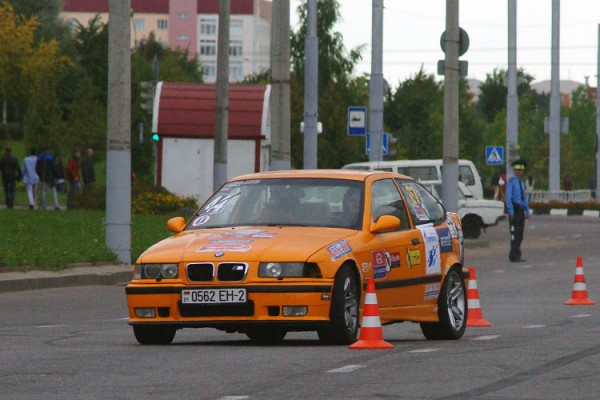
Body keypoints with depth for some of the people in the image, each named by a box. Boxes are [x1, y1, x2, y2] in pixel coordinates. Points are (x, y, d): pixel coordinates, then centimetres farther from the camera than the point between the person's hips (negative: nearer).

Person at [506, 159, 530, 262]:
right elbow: (508, 197, -13)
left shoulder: (522, 183, 18)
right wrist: (511, 211, -19)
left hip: (521, 210, 8)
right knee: (515, 233, -11)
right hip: (514, 209, -8)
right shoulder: (511, 182, -6)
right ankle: (514, 256, -12)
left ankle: (515, 255, 12)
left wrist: (527, 211, 16)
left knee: (520, 234, 7)